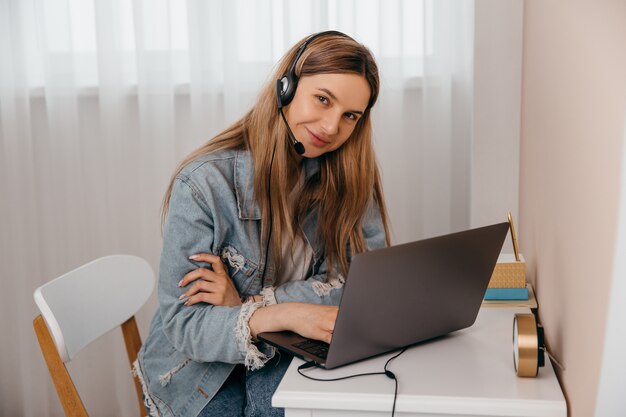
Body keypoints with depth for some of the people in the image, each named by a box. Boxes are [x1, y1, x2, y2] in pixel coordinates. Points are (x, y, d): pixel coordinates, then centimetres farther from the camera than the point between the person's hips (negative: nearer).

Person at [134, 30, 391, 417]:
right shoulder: (204, 183, -19)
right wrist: (281, 315, -38)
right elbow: (180, 324, -19)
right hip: (202, 368, -2)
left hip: (285, 357, 3)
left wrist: (248, 303, -22)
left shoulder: (348, 176, -7)